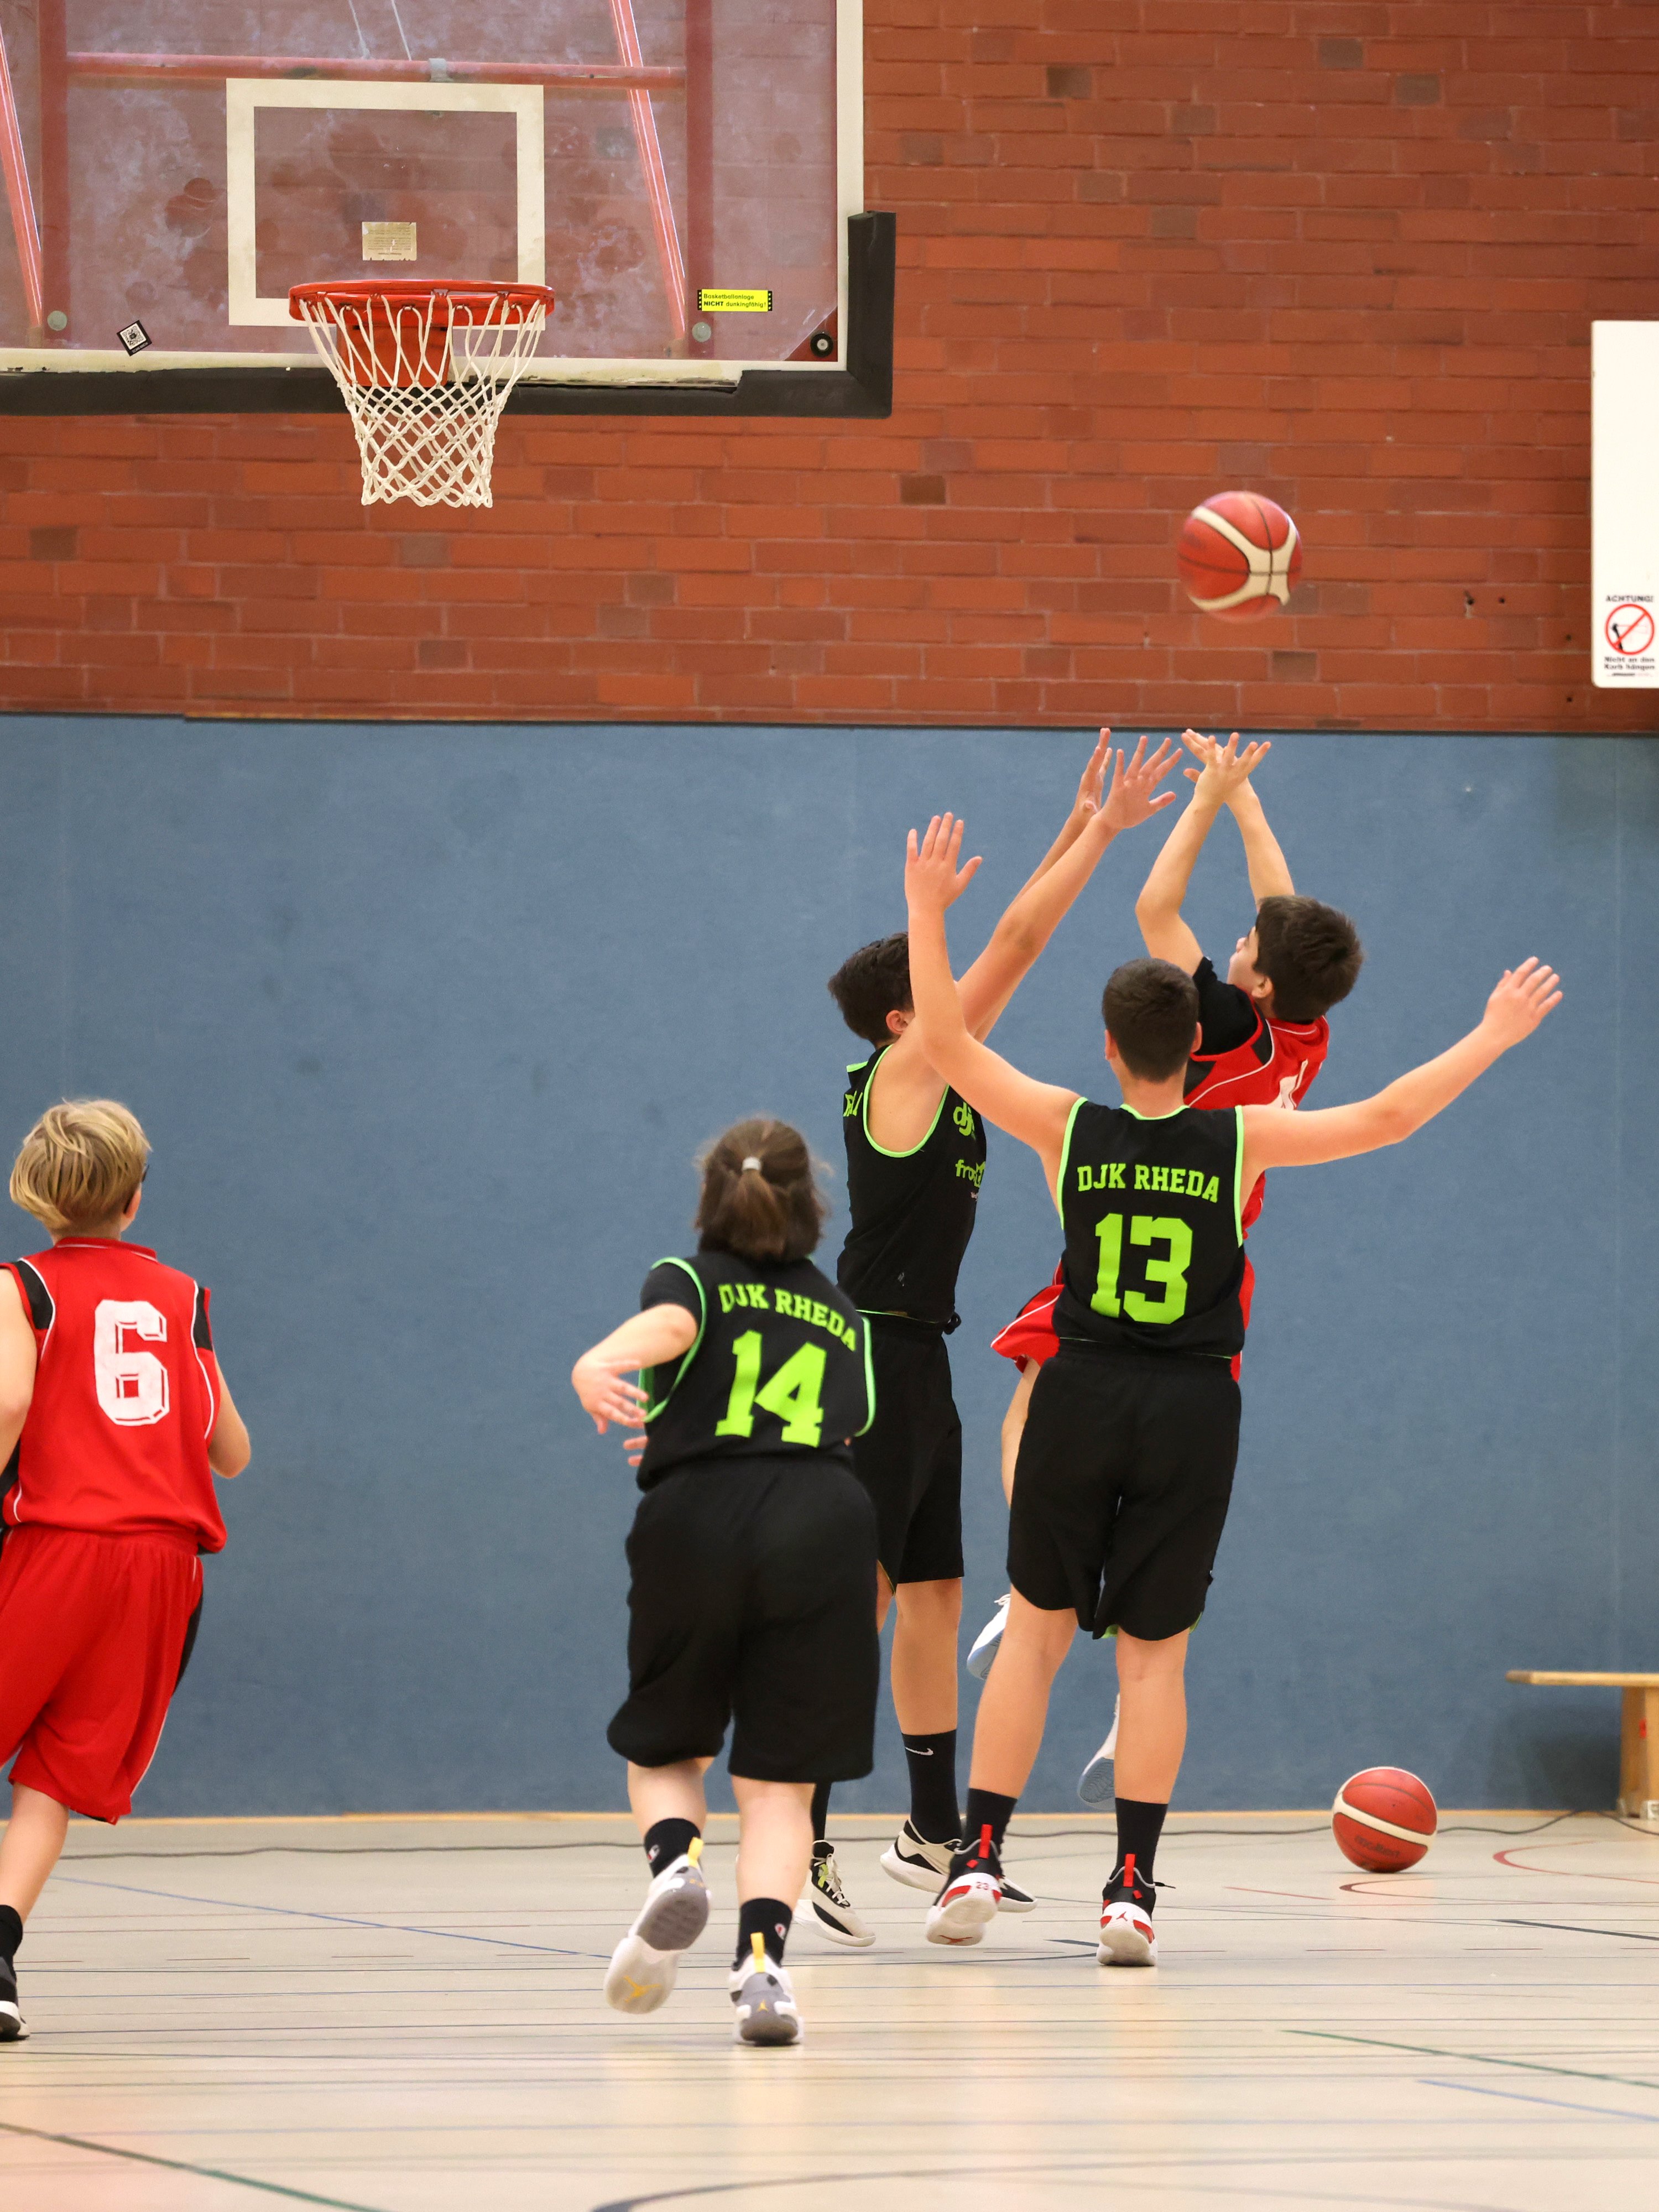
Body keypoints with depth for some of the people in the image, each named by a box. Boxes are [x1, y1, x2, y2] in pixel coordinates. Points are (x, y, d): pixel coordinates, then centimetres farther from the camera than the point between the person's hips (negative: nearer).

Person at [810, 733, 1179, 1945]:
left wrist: (1084, 825, 15)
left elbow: (1012, 947, 18)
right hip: (879, 1355, -10)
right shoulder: (908, 1069, -12)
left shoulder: (929, 1070, 11)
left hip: (918, 1358, 10)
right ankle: (801, 1843, -15)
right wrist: (1104, 828, -8)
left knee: (934, 1595, 14)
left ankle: (935, 1832, 22)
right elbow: (1014, 946, -13)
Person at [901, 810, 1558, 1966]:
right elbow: (1389, 1117, -2)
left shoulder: (1070, 1129, -5)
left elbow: (946, 1039, 0)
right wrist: (1493, 1038, 9)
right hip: (1193, 1408, 0)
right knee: (1154, 1653, 4)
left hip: (1082, 1395, 0)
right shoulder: (1240, 1141, -6)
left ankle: (979, 1862, 3)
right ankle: (1133, 1889, -2)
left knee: (1036, 1633, 9)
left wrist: (929, 911, 7)